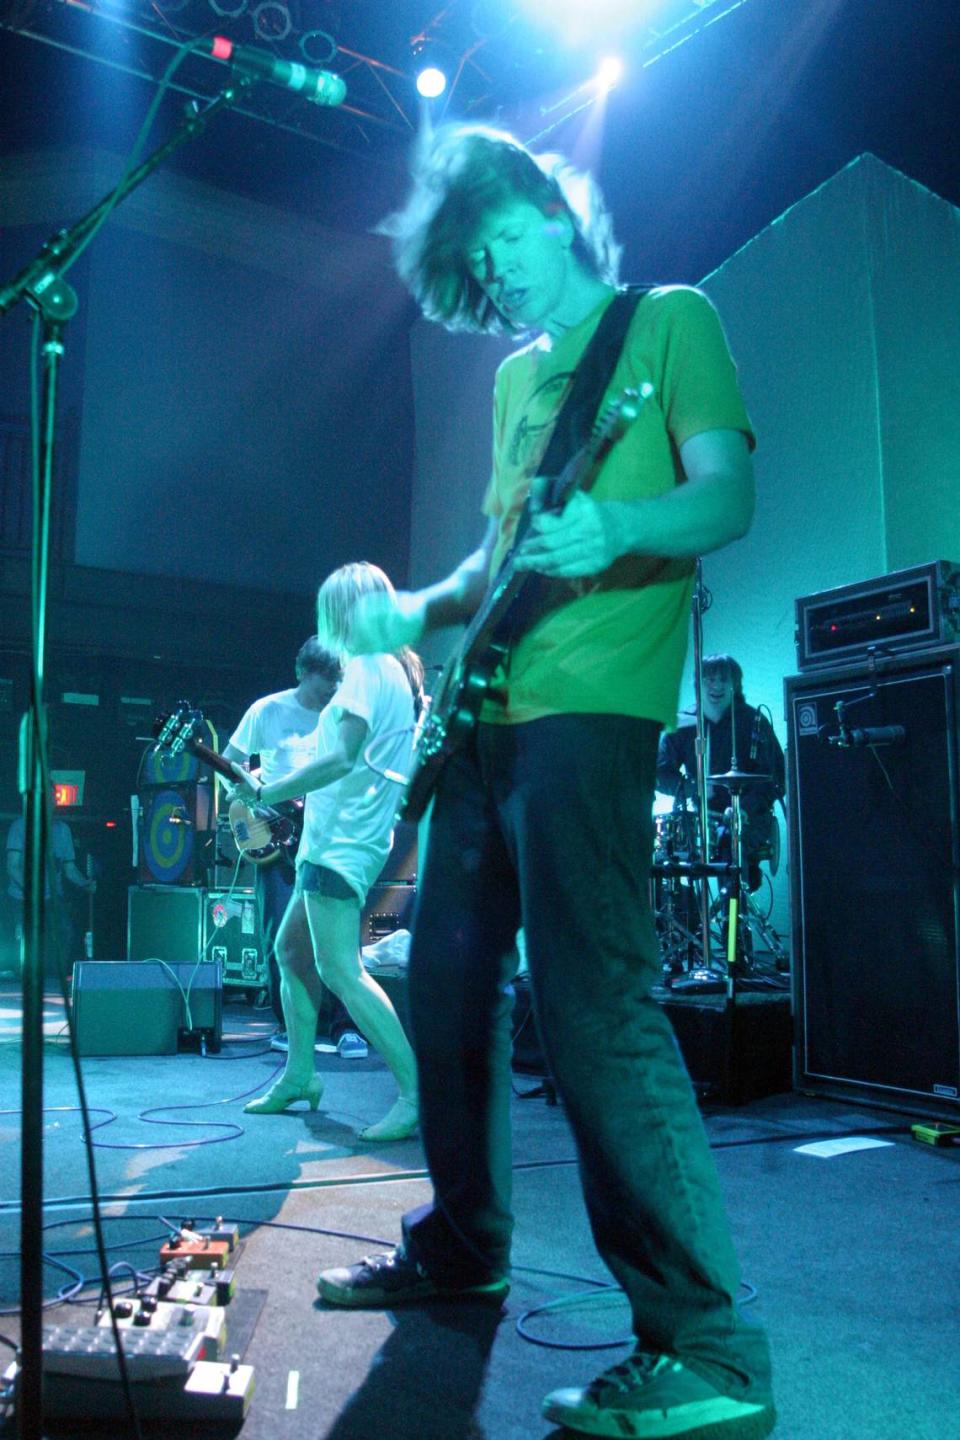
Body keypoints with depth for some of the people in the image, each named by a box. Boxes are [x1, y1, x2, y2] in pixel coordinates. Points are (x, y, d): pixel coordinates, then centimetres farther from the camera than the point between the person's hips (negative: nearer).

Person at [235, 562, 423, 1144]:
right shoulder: (397, 670, 16)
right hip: (341, 836, 10)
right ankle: (299, 1072, 27)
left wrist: (268, 793, -15)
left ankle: (417, 1092, -13)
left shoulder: (366, 667, -12)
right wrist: (304, 792, 24)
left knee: (339, 968, -13)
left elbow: (342, 758, -23)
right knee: (291, 948, 17)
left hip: (342, 840, -10)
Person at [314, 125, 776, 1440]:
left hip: (591, 706, -8)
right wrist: (419, 612, 11)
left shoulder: (670, 319, 5)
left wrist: (615, 525, -28)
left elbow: (727, 498, -9)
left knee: (590, 998, -18)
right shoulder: (517, 375, 25)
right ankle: (463, 1247, 29)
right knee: (447, 984, 12)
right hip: (488, 710, 9)